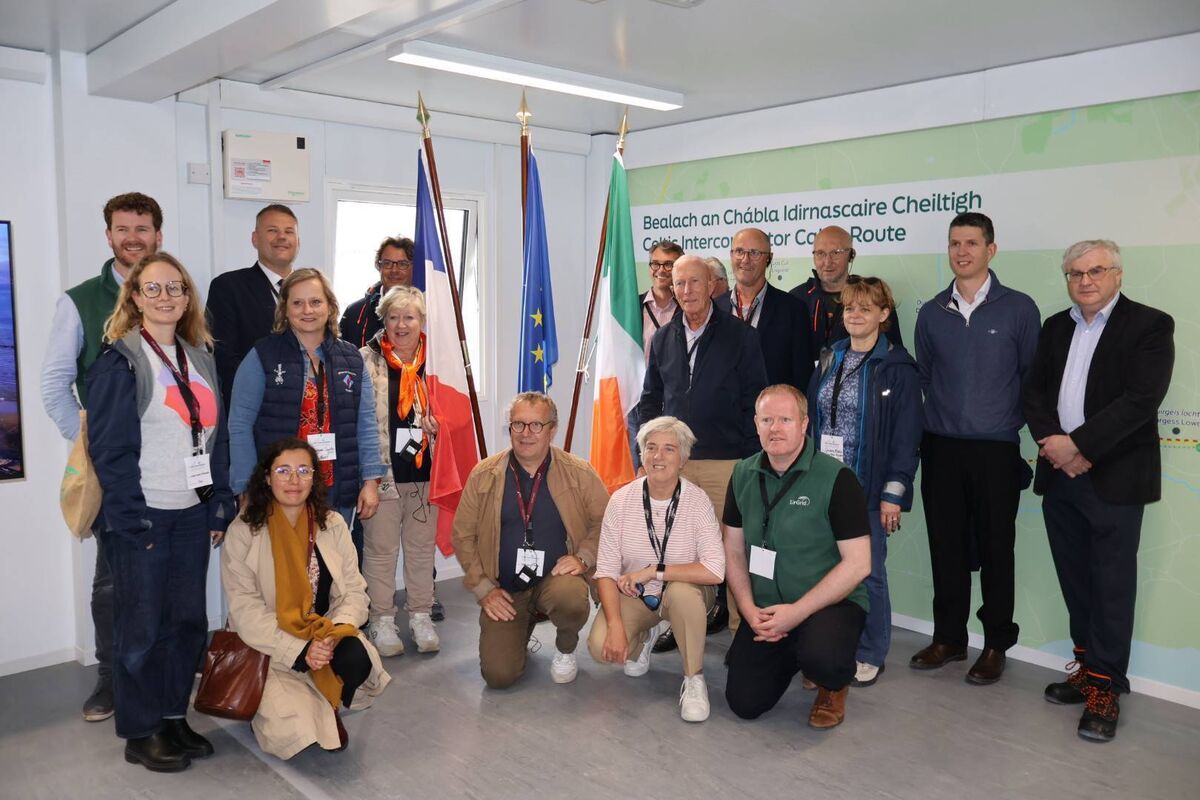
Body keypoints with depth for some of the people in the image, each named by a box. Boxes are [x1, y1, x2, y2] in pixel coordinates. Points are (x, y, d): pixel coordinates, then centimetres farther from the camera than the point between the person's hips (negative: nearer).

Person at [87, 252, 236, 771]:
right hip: (143, 516, -6)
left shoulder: (201, 358, 10)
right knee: (141, 627, 5)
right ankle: (140, 734, 20)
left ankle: (174, 718, 28)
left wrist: (220, 509, 6)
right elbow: (110, 448, -12)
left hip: (192, 514, 6)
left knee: (189, 621, 12)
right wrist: (133, 520, -16)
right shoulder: (120, 361, -8)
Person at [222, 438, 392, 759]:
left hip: (325, 636, 3)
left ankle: (328, 709, 4)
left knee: (356, 659, -30)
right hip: (268, 646, -3)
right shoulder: (243, 532, -8)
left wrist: (335, 630, -22)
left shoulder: (333, 525, 2)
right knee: (295, 727, -24)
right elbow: (245, 611, -14)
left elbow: (354, 591, -1)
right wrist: (299, 650, -24)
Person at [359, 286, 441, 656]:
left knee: (422, 548, 14)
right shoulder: (366, 361, -4)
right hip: (382, 472, -3)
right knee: (381, 550, 7)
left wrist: (440, 425, -6)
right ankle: (381, 620, 21)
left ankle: (420, 615, 27)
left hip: (425, 472, 3)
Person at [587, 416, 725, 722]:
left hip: (685, 593, -2)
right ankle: (640, 640, 15)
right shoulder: (622, 499, -11)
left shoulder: (697, 500, -16)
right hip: (632, 595, 2)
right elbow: (606, 570, -10)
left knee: (681, 591, -36)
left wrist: (653, 571, -26)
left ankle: (694, 678, -10)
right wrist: (615, 625, -24)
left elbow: (715, 570, -27)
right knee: (600, 646, -23)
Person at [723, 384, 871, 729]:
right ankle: (790, 657, 27)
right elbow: (734, 551, 7)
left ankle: (834, 687, 3)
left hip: (831, 602, -4)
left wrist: (797, 612, -19)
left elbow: (857, 564, -16)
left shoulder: (836, 478, -14)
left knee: (821, 658, -36)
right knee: (744, 703, -4)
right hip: (765, 608, 5)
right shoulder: (743, 475, 2)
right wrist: (749, 610, -8)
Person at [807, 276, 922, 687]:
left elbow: (906, 436, -8)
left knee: (867, 571, 3)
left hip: (867, 488, -4)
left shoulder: (897, 367, -5)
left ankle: (870, 655, 19)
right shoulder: (829, 361, 11)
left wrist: (893, 493, -13)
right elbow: (811, 420, 11)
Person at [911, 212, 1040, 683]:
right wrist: (940, 419, 12)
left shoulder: (1018, 309, -2)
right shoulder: (932, 313, 7)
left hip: (996, 450, -2)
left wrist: (1008, 423, 3)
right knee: (946, 546, 9)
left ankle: (996, 645, 19)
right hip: (940, 448, 3)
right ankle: (949, 638, 22)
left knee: (995, 549, 5)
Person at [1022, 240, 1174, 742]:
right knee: (1076, 583, 12)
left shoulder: (1149, 325, -4)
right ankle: (1087, 666, 24)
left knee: (1112, 586, 0)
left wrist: (1078, 444, -17)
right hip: (1060, 475, 5)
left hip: (1115, 479, -5)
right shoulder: (1056, 327, 13)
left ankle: (1104, 687, 9)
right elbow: (1034, 390, 9)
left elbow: (1141, 399, -15)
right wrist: (1052, 444, -8)